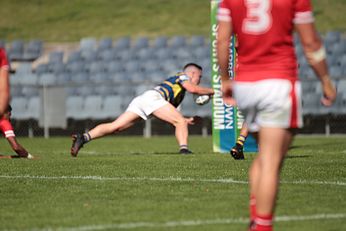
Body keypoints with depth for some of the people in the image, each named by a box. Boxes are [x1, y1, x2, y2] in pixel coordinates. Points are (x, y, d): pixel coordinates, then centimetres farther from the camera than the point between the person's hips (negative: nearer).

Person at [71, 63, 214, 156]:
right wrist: (212, 91, 12)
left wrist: (187, 120, 33)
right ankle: (184, 149, -29)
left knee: (115, 127, -7)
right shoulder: (182, 76, 19)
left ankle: (84, 138, -22)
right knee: (180, 122, -8)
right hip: (153, 96, -7)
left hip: (140, 100, 7)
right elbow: (193, 89, -2)